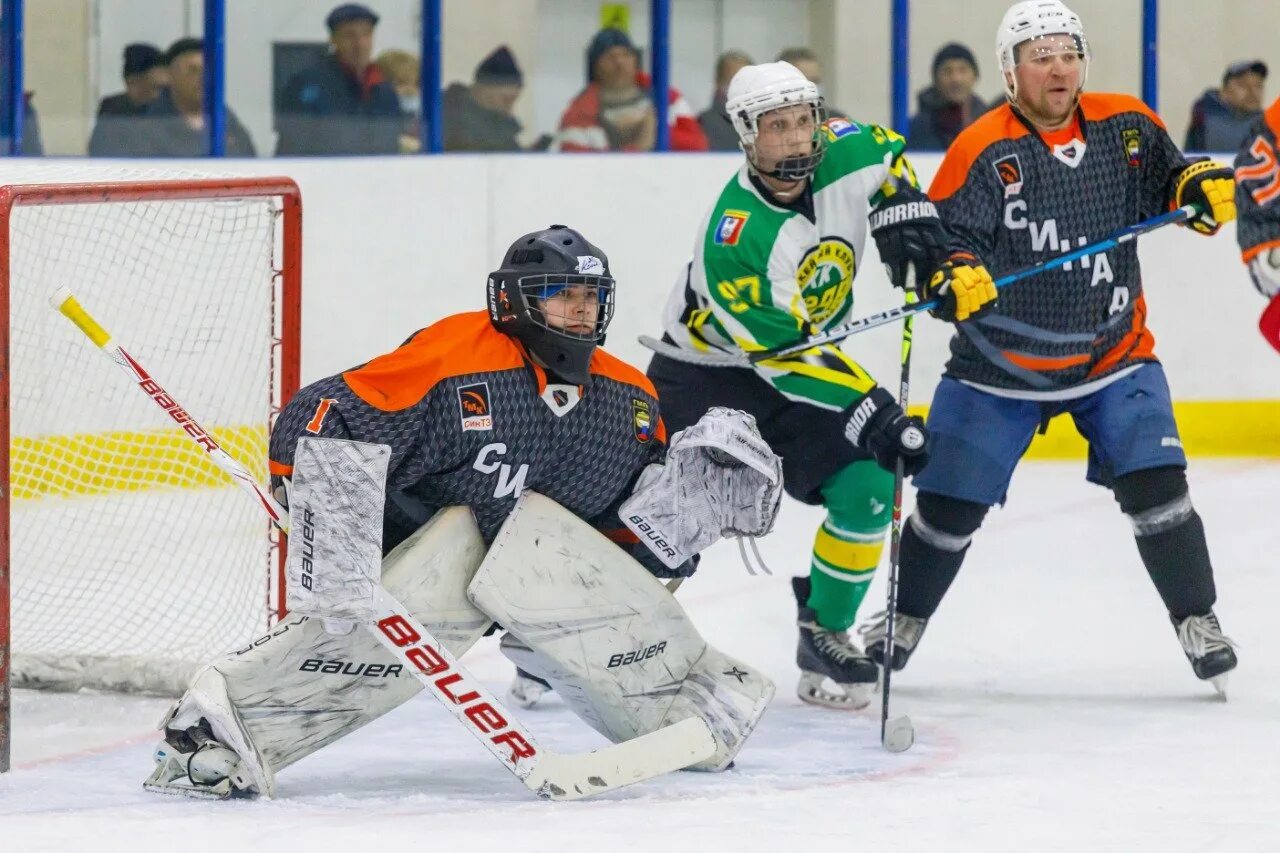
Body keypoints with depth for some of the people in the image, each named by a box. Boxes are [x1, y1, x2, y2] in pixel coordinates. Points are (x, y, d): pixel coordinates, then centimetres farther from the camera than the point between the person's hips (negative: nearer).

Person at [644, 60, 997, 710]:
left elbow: (887, 154, 13)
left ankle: (824, 634, 8)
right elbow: (784, 354, -30)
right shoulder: (733, 239, -32)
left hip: (800, 365, 6)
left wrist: (907, 224, -2)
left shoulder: (844, 156, -14)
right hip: (704, 372, -6)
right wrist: (873, 413, -33)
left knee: (867, 489, -9)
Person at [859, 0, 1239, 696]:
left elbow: (1167, 181, 13)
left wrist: (1203, 186, -10)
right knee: (949, 501, 3)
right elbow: (939, 235, -14)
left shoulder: (1126, 126, -3)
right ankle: (904, 621, 25)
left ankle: (1196, 620, 2)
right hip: (998, 363, -2)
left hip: (1112, 352, 2)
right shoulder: (982, 150, -14)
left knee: (1154, 482, -11)